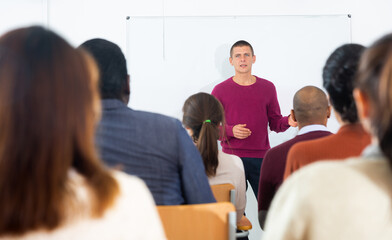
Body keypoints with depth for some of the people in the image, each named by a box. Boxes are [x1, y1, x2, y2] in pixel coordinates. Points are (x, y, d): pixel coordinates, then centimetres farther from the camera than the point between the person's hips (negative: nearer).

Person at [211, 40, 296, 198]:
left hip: (261, 157, 1)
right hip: (231, 157, -1)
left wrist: (288, 122, -9)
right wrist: (230, 131, -15)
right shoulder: (220, 90, 4)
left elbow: (275, 123, 13)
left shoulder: (267, 87, 11)